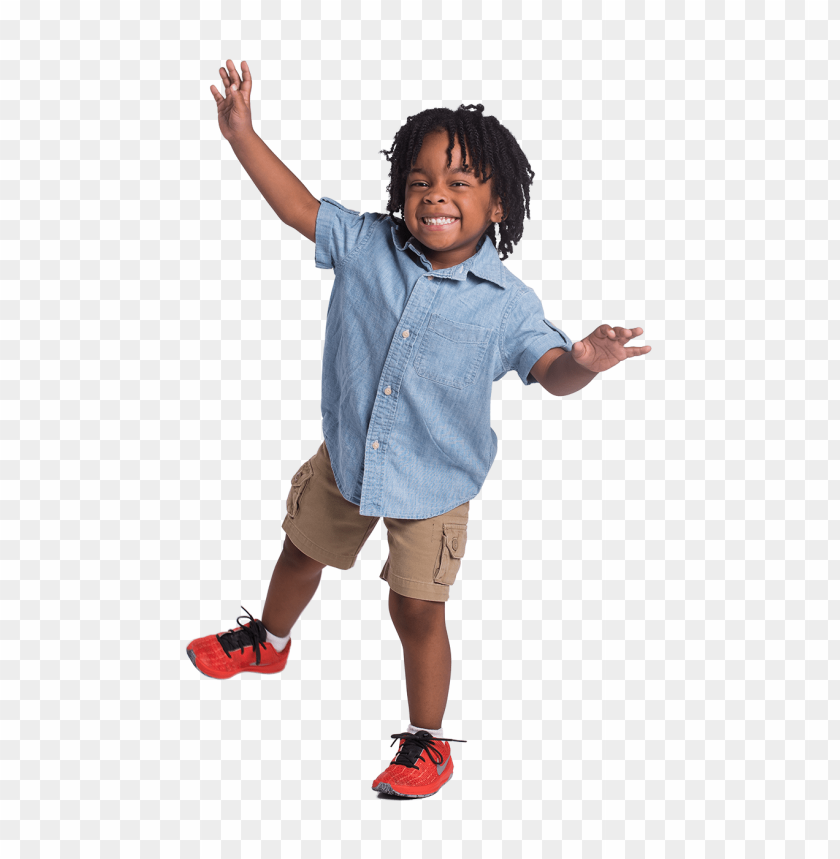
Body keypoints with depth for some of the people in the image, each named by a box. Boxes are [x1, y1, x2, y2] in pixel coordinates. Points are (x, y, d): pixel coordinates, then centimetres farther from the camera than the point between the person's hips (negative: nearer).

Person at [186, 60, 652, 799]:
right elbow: (300, 207, -4)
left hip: (436, 481, -4)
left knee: (417, 610, 6)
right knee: (303, 550, 28)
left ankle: (428, 741, 29)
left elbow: (551, 370, -26)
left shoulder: (507, 304, -19)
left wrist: (584, 362, -50)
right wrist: (242, 135, -10)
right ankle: (268, 642, 61)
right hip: (346, 456, 4)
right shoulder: (365, 245, -11)